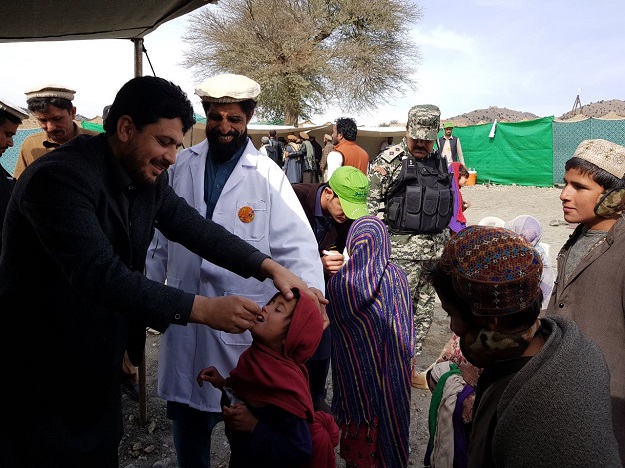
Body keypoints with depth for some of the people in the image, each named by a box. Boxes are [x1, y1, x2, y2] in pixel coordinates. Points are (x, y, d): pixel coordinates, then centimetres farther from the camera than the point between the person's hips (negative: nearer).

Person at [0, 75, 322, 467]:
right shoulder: (58, 178, -26)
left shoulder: (148, 177, 0)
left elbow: (193, 227, -1)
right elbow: (100, 274, -34)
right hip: (37, 371, -7)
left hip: (98, 363, 7)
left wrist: (269, 267, -14)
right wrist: (201, 308, -37)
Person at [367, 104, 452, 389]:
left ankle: (409, 365, 26)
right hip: (402, 251, -6)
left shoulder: (439, 163, 13)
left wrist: (446, 245, 18)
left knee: (424, 311, 12)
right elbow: (371, 204, -8)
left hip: (433, 251, 7)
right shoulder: (388, 161, -6)